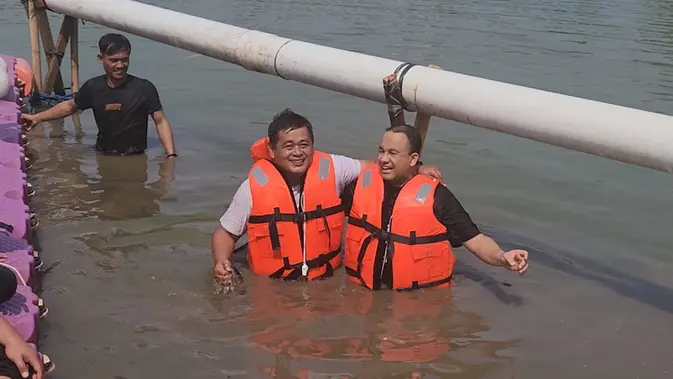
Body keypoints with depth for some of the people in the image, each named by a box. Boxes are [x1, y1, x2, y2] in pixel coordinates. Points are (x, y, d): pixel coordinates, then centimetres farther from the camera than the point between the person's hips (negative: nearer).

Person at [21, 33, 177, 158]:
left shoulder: (144, 88, -9)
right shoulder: (93, 87, 2)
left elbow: (160, 121, -7)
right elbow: (69, 106, 21)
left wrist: (171, 154, -18)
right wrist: (37, 118, 27)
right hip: (102, 156, 4)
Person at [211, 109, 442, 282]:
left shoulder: (331, 168, -3)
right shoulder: (254, 186, -7)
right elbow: (226, 232, 3)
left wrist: (418, 170, 1)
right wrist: (221, 263, -15)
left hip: (326, 281, 2)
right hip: (271, 288, -1)